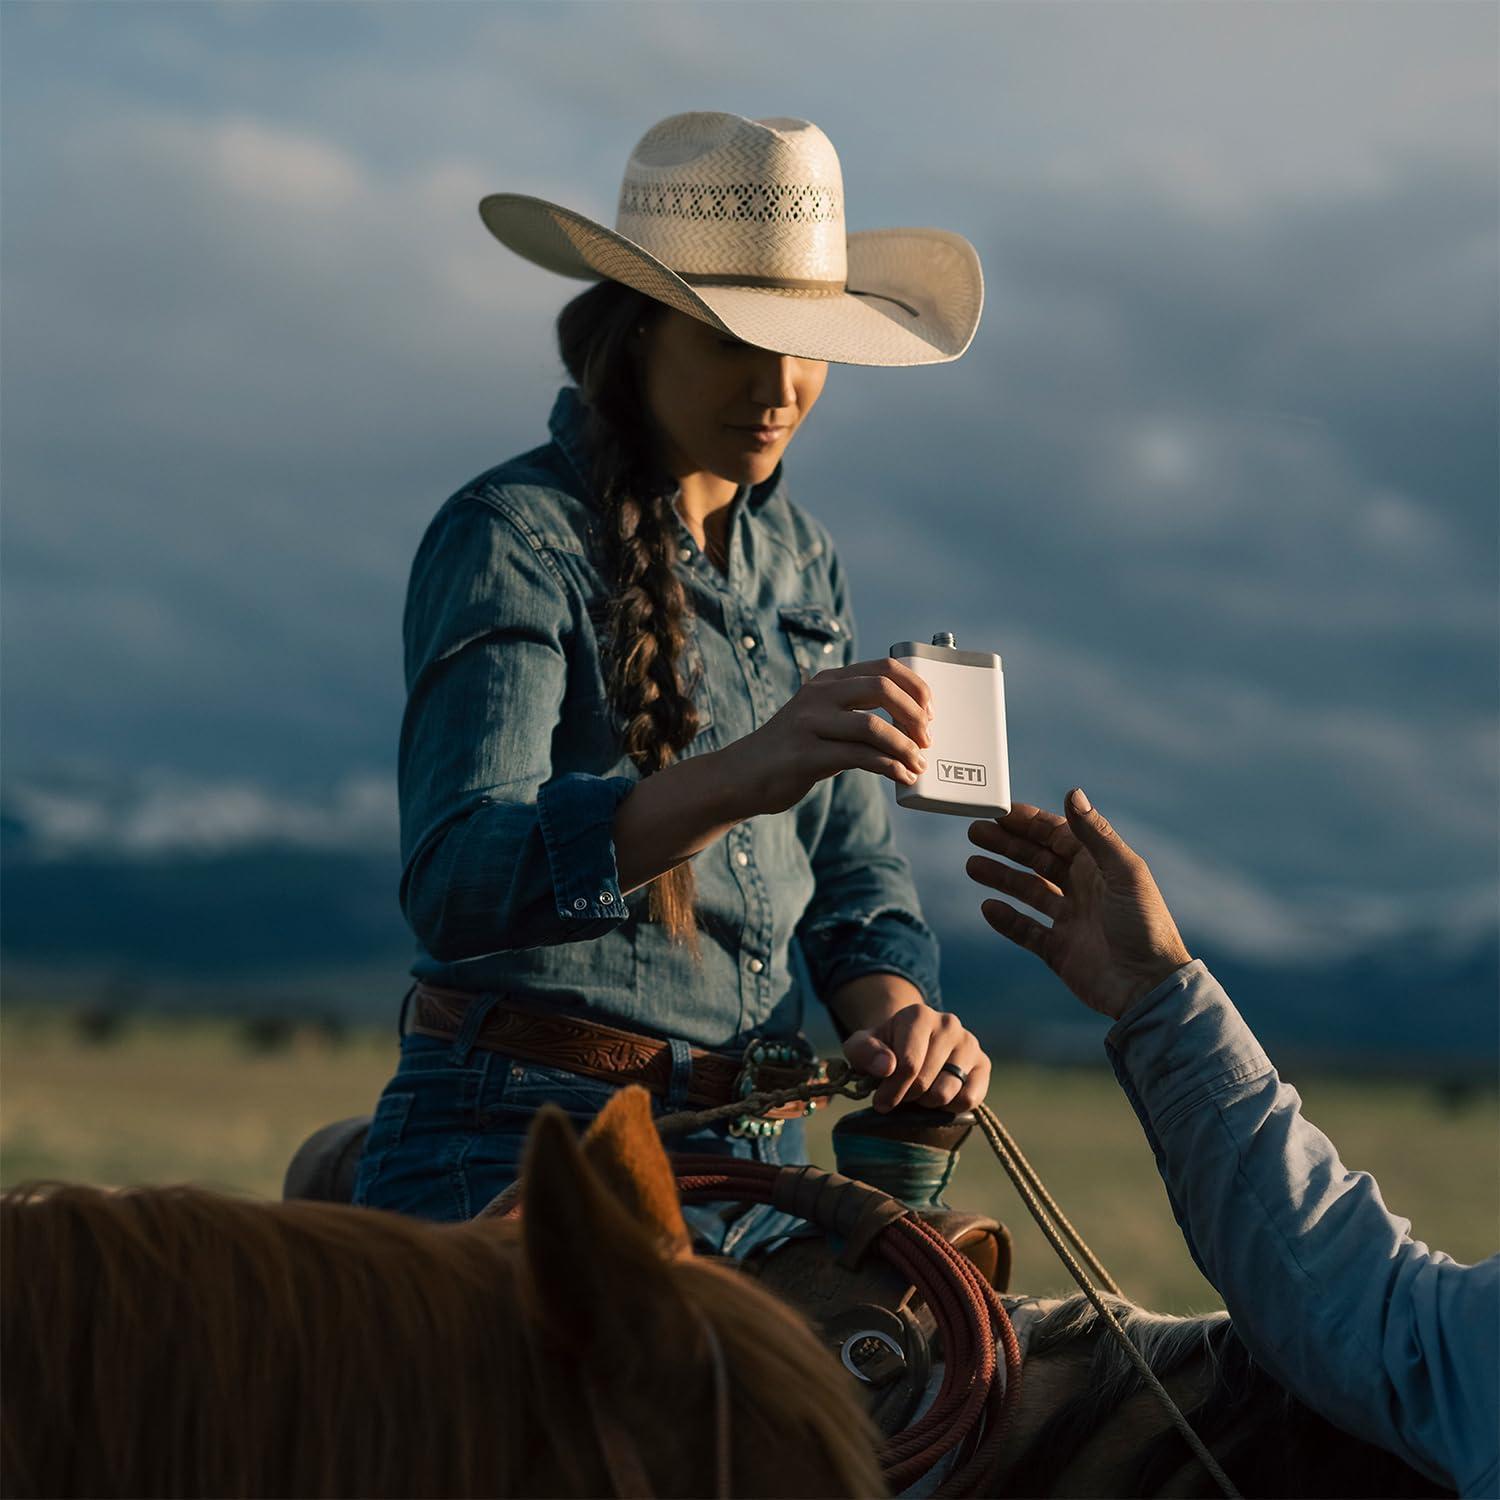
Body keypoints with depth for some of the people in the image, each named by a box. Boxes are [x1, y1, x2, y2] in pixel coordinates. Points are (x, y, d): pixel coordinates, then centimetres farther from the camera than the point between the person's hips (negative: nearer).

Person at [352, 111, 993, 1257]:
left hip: (756, 1159, 7)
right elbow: (453, 880, -25)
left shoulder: (799, 560, 13)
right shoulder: (513, 538, -10)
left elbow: (854, 872, 16)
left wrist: (899, 1016, -8)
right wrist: (744, 775, -40)